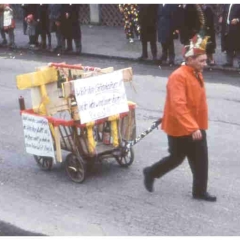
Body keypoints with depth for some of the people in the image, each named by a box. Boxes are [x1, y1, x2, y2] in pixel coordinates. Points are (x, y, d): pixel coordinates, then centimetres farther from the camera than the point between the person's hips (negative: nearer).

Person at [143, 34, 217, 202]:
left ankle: (200, 191, 19)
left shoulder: (197, 74, 7)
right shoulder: (178, 77, -23)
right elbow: (178, 106, -31)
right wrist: (192, 128, -36)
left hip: (197, 127, 8)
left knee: (201, 159, 7)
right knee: (177, 158, 7)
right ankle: (151, 173, 30)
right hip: (180, 129, -8)